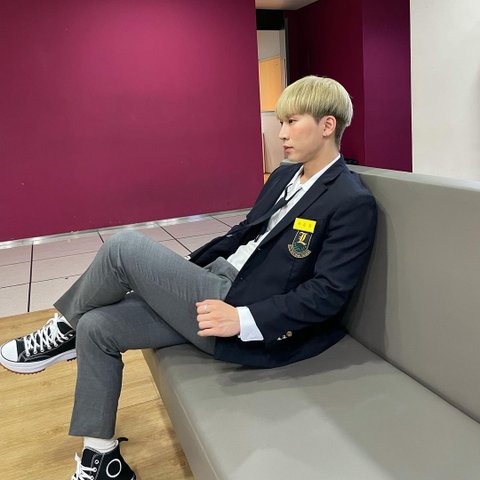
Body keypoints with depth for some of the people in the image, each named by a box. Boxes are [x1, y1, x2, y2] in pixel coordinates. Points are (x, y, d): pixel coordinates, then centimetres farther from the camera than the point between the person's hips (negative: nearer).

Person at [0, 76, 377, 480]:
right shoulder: (285, 175, 14)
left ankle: (66, 330, 13)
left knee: (125, 247, -17)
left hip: (250, 326, -8)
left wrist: (243, 320, -25)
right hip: (217, 284, 9)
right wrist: (183, 272, 14)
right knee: (97, 328, 1)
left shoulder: (354, 203, -12)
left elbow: (328, 293, -18)